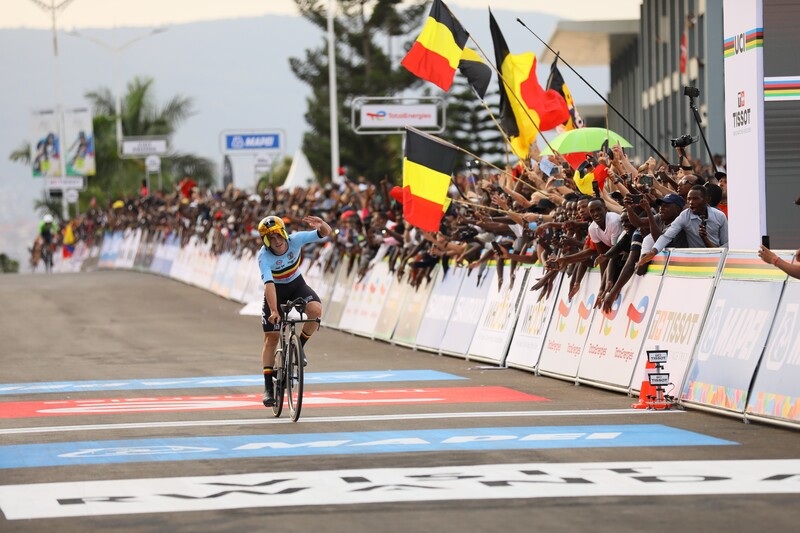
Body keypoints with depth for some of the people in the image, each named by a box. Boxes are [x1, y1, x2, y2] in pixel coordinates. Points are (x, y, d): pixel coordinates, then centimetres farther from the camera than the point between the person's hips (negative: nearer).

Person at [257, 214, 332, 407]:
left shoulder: (295, 240, -24)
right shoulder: (264, 256, -29)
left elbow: (326, 233, -27)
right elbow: (269, 284, -38)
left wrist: (321, 225, -51)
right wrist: (274, 310, -49)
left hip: (296, 284, 2)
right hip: (276, 290, -2)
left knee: (316, 310, -29)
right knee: (271, 338, -5)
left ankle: (300, 345, -2)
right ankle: (268, 387, 2)